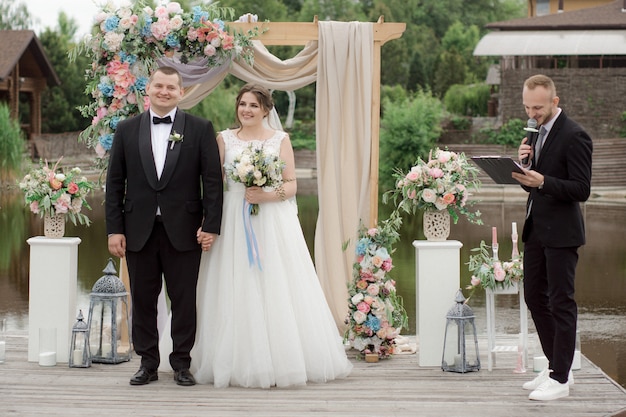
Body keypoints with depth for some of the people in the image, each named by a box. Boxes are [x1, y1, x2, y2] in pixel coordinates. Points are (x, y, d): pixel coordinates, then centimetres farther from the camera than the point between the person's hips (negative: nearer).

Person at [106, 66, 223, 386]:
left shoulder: (200, 129, 2)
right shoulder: (127, 130, 7)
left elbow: (212, 179, -1)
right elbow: (115, 183, 6)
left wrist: (211, 225, -8)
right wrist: (114, 228, -1)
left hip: (184, 230, -2)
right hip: (139, 231, 2)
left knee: (184, 300, 4)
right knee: (142, 300, 7)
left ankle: (182, 363, 15)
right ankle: (148, 363, 17)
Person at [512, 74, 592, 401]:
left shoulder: (573, 136, -14)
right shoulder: (538, 132, 12)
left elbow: (582, 190, -18)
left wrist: (543, 181, -29)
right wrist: (524, 162, -4)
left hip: (561, 233, -9)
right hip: (536, 229, 9)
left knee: (561, 302, -2)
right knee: (534, 297, 14)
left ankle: (560, 378, 5)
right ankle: (556, 366, 26)